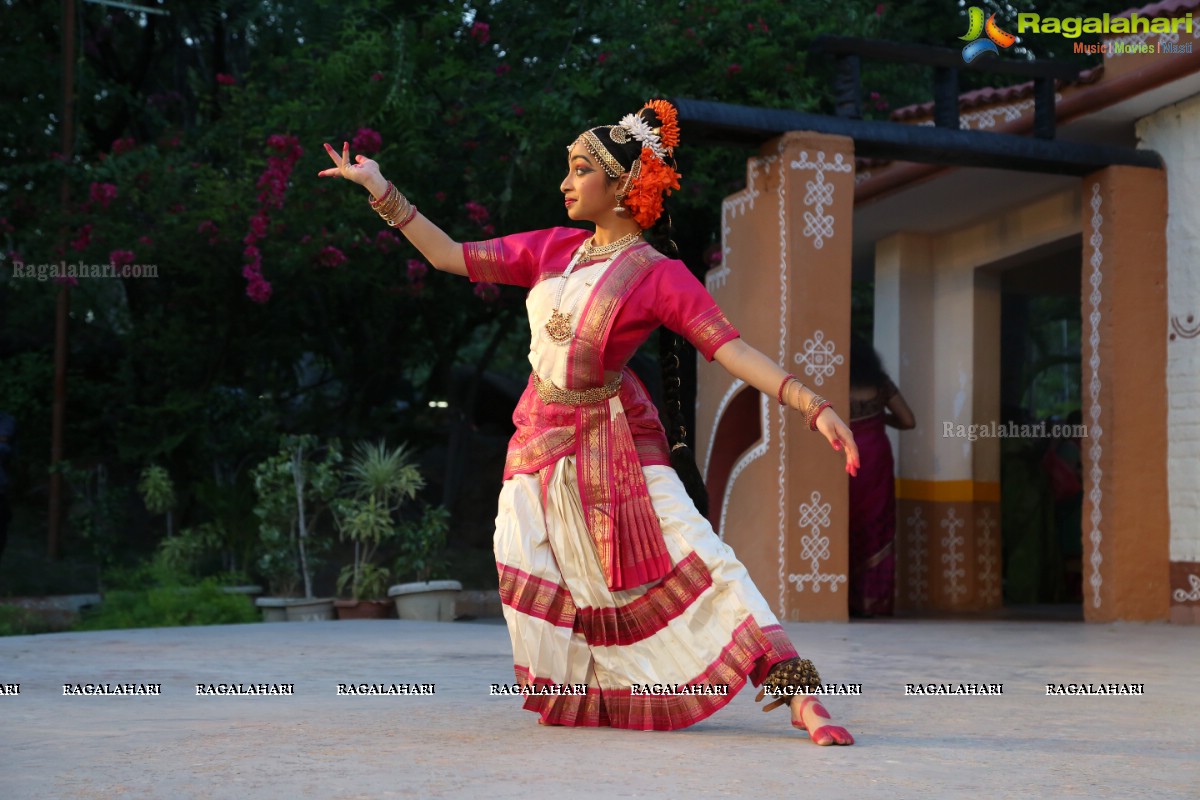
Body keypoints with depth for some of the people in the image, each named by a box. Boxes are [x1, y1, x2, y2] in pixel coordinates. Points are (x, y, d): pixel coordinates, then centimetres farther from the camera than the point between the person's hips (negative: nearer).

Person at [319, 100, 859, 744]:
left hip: (612, 441, -5)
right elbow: (449, 256, 9)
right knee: (531, 571, 0)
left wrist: (814, 406, -30)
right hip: (540, 437, 6)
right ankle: (575, 700, 22)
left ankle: (798, 696, -17)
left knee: (695, 560, -15)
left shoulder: (660, 276, -10)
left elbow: (732, 350, -18)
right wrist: (381, 190, 5)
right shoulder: (554, 249, 5)